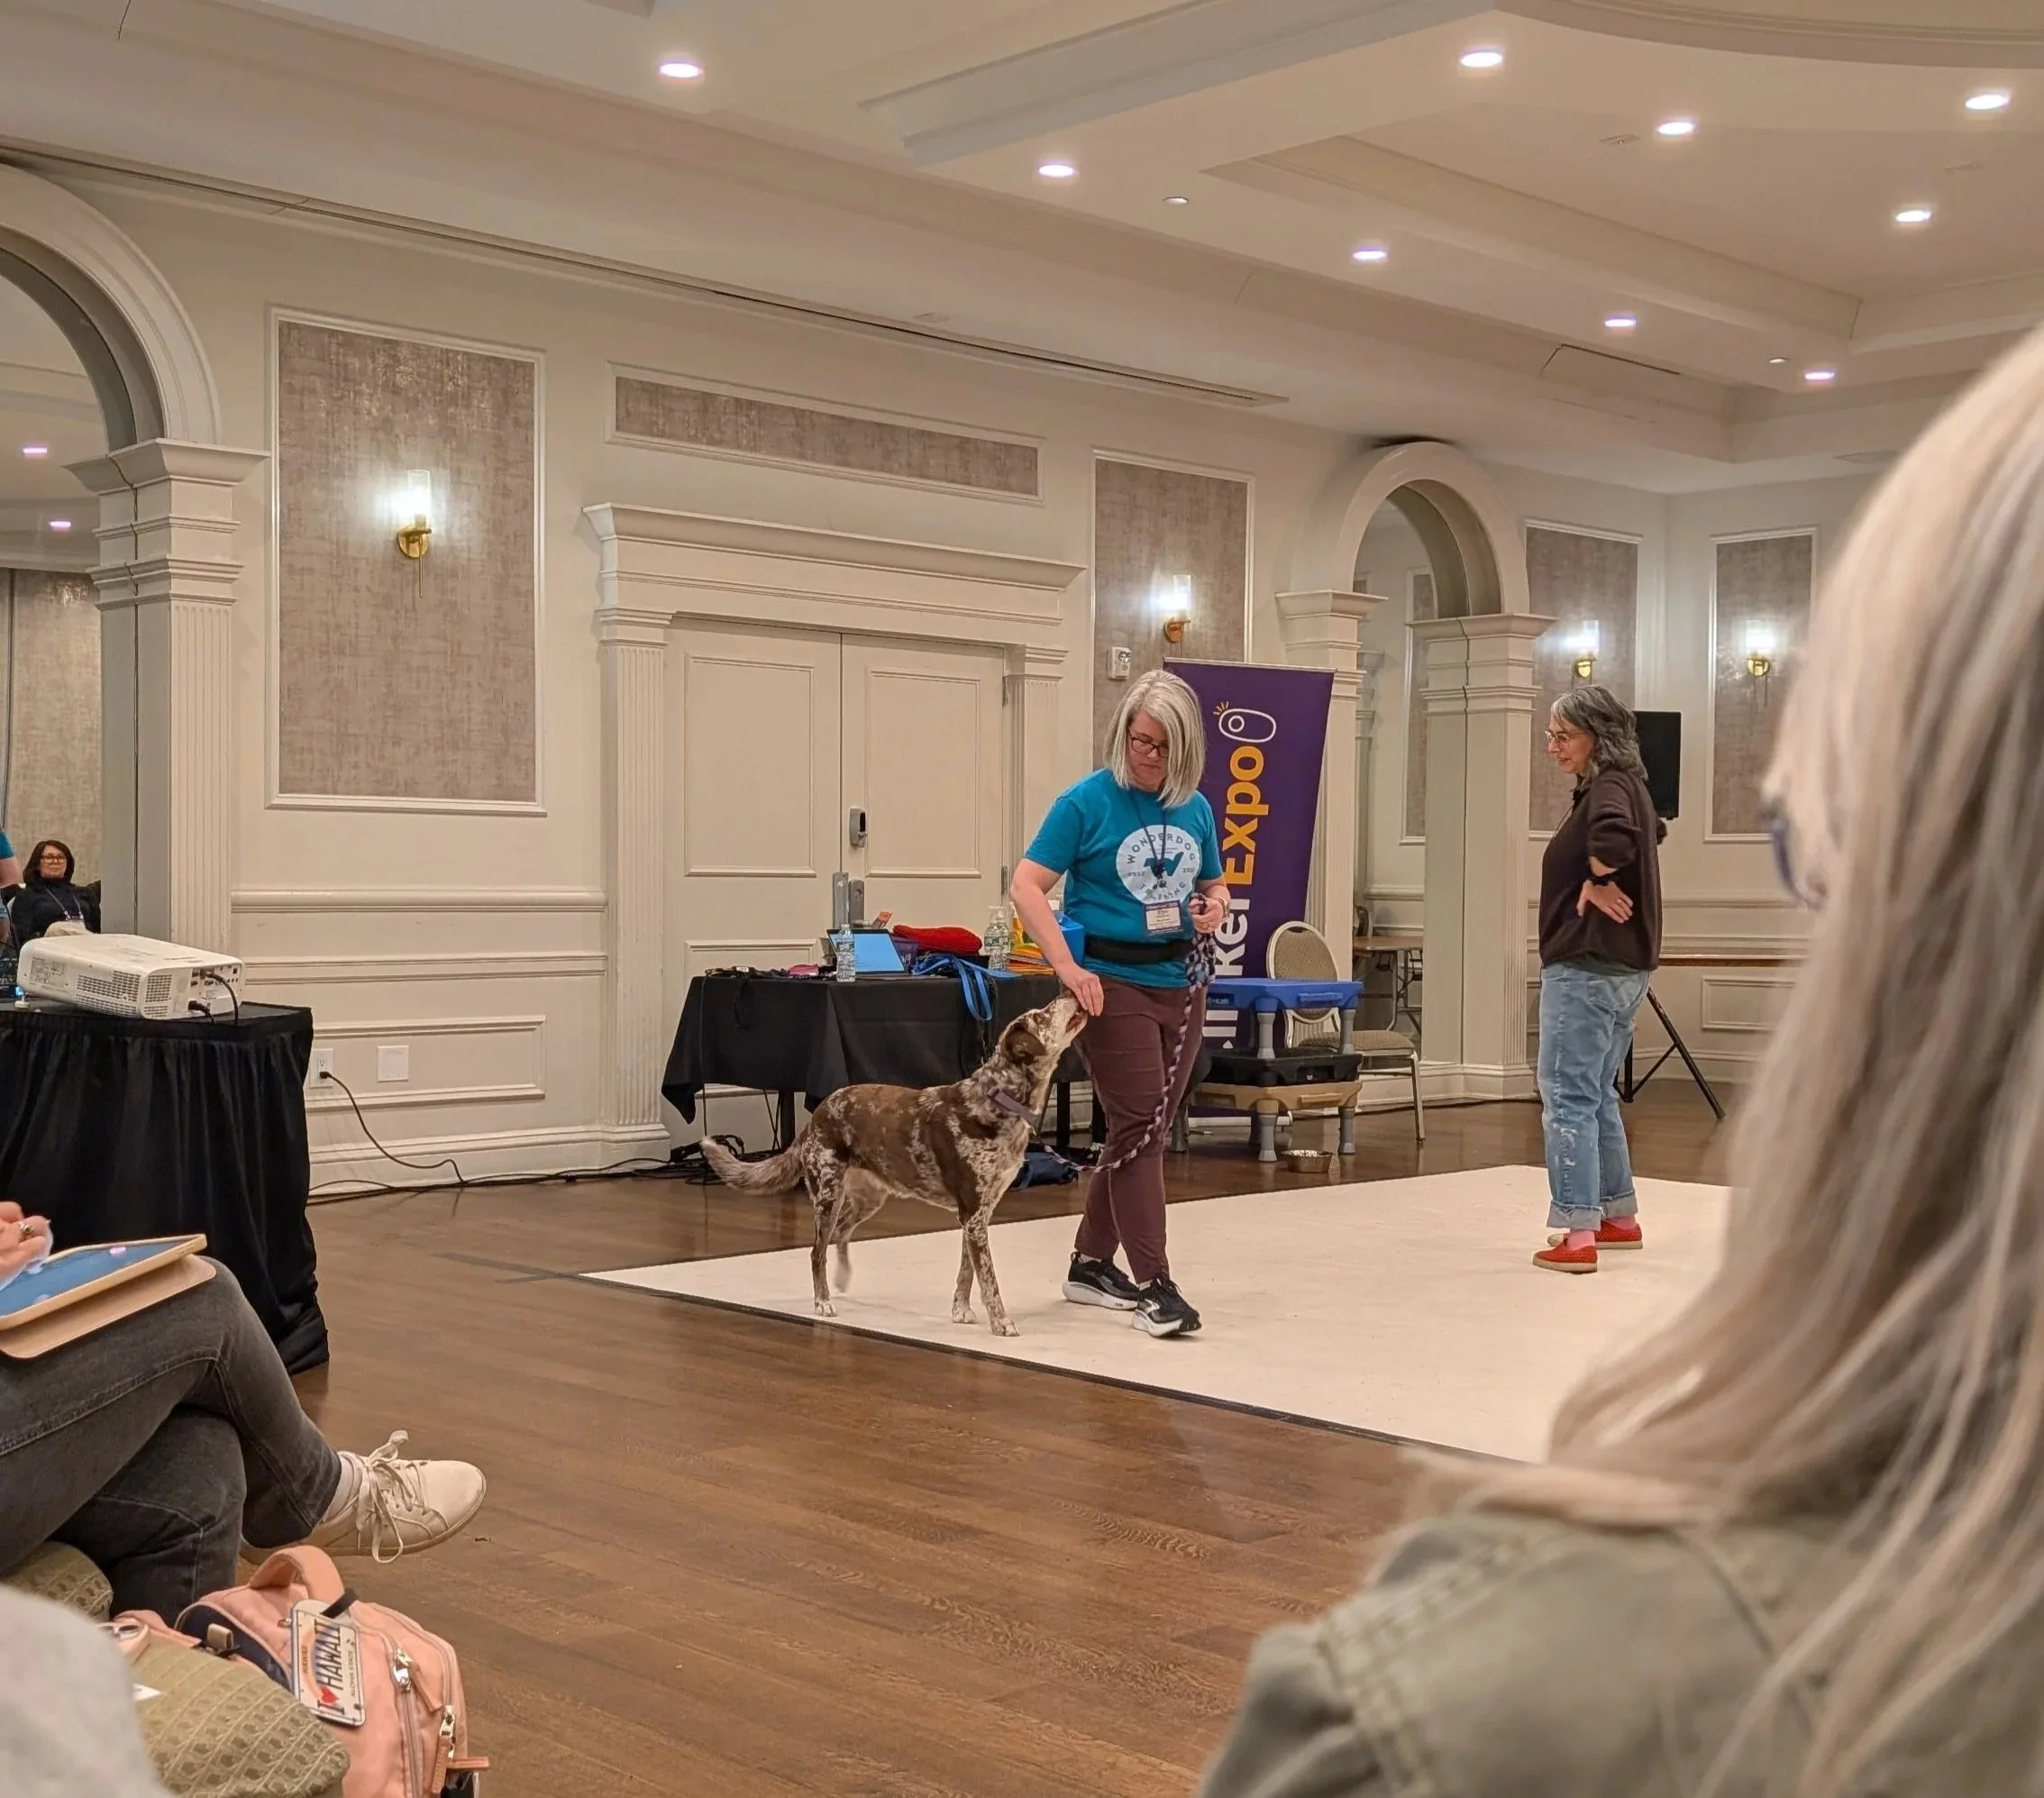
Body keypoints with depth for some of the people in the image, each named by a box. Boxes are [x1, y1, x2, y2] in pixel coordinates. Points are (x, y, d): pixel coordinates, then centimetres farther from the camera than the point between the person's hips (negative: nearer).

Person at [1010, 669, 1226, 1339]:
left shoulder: (1196, 808, 7)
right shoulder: (1087, 801, -9)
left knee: (1147, 1131, 12)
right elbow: (1026, 886, -12)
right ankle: (1153, 1285, -8)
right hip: (1111, 983, -6)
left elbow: (1213, 885, 20)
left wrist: (1214, 907, -4)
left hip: (1179, 982, 6)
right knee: (1138, 1127, -11)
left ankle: (1091, 1264, 25)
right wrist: (1068, 967, -22)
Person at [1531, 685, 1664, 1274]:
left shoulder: (1608, 788, -14)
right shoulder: (1626, 786, 15)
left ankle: (1577, 1234, -10)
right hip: (1621, 965, 10)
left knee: (1567, 1097, -8)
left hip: (1587, 965, -10)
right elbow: (1653, 832, 37)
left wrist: (1596, 883, -19)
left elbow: (1615, 838, -37)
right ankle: (1619, 1216, 26)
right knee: (1597, 1095, 19)